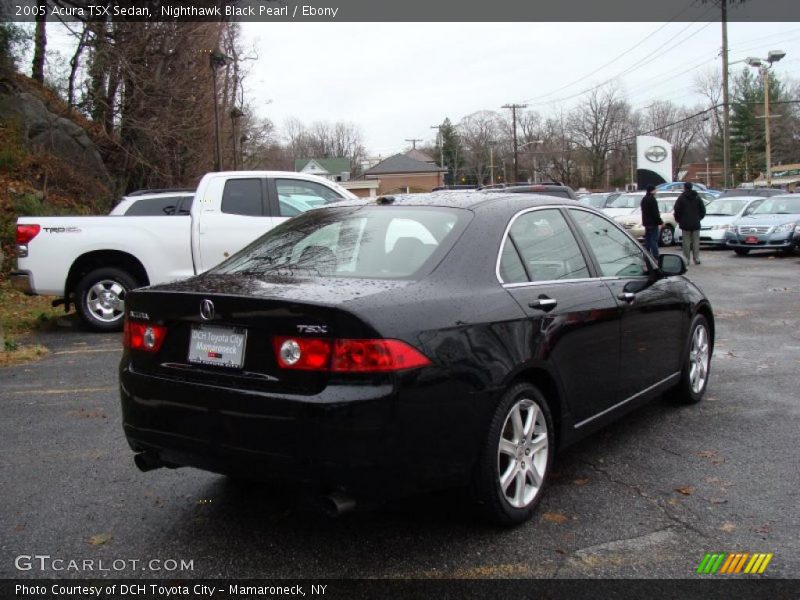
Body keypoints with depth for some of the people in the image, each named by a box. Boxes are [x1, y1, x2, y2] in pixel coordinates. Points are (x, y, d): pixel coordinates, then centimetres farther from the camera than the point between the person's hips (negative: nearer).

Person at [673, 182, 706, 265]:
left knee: (686, 242, -1)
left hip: (685, 224, -3)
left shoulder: (681, 198, -4)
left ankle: (686, 259, -3)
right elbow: (703, 210, 8)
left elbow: (676, 211, -8)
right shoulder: (697, 198, 7)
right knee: (696, 241, 6)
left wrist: (678, 220, 7)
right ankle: (696, 259, 4)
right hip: (696, 224, 3)